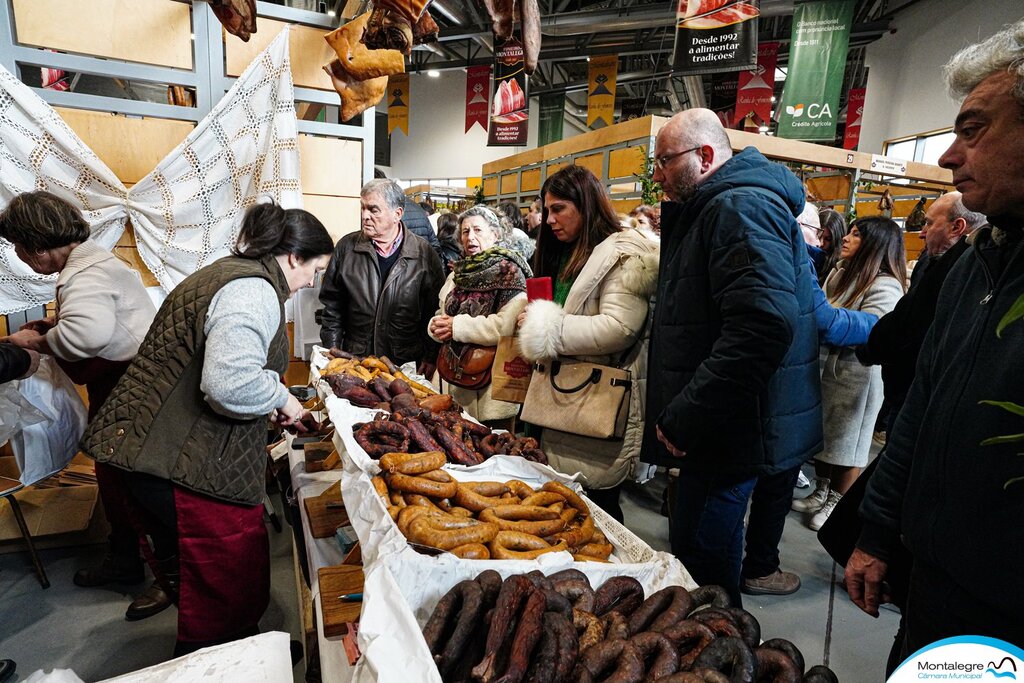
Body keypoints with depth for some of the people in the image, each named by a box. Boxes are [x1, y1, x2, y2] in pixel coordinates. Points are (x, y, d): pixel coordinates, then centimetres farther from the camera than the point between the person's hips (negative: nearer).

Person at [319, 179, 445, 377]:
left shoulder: (424, 254, -4)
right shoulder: (346, 247, 1)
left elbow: (435, 312, -1)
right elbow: (331, 307, 5)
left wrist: (431, 358, -3)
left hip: (408, 363, -1)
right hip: (355, 362, 1)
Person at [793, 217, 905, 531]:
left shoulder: (885, 287, -16)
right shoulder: (840, 274, 8)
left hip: (857, 374, -7)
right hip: (825, 365, 7)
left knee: (846, 441, 8)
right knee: (821, 434, 16)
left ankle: (838, 505, 25)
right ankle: (820, 494, 34)